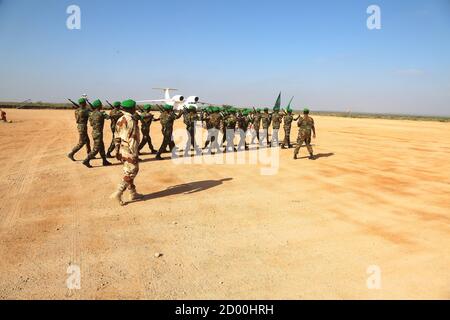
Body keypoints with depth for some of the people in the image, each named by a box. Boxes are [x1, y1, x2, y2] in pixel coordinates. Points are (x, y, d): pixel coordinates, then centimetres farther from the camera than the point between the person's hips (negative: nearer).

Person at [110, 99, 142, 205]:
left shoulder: (120, 120, 9)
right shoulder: (131, 121, -17)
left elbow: (116, 137, 12)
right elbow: (132, 139, -19)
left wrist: (117, 151, 17)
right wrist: (135, 154, -16)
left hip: (122, 150, 9)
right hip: (130, 152, -9)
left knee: (128, 172, 16)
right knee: (130, 173, -2)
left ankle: (133, 193, 24)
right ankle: (118, 193, -8)